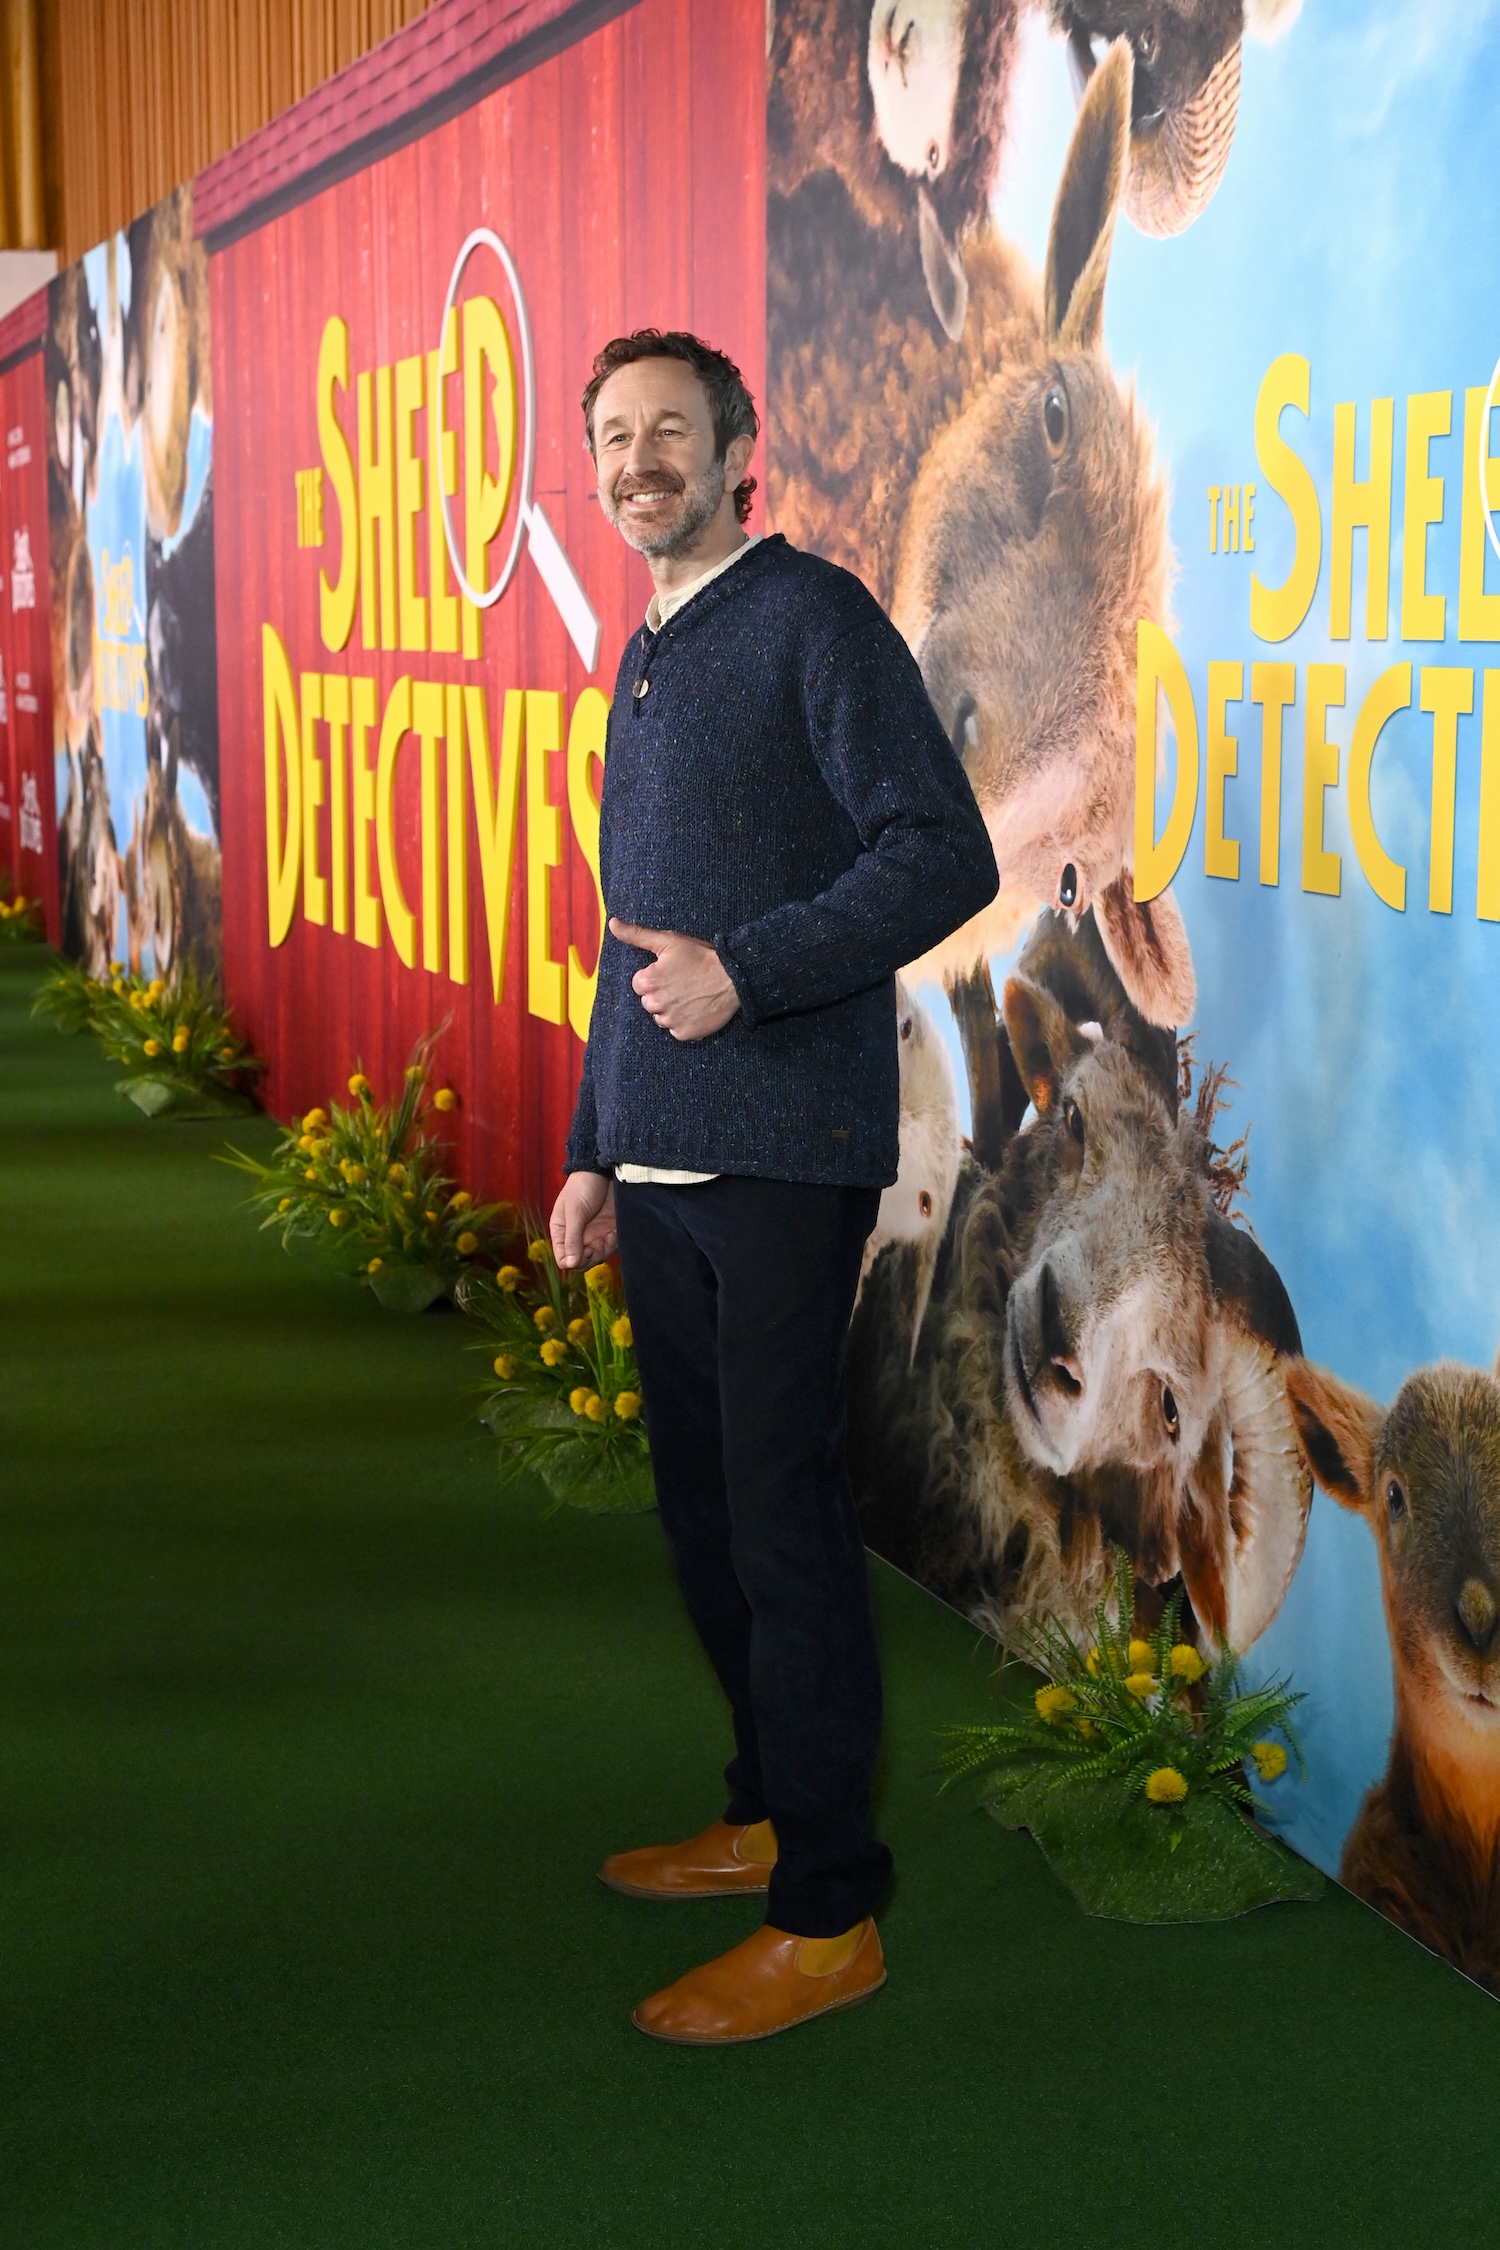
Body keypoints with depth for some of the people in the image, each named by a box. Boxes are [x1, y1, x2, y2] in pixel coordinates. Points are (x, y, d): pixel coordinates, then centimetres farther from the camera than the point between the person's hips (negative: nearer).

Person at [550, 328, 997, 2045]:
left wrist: (744, 974, -21)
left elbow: (944, 857, -14)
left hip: (781, 1156, -8)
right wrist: (593, 1151, 22)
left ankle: (829, 1915, 3)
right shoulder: (645, 661, 19)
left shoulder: (812, 620, -6)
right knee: (702, 1505, 14)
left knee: (782, 1510, -6)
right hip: (661, 1163, 8)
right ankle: (769, 1811, 30)